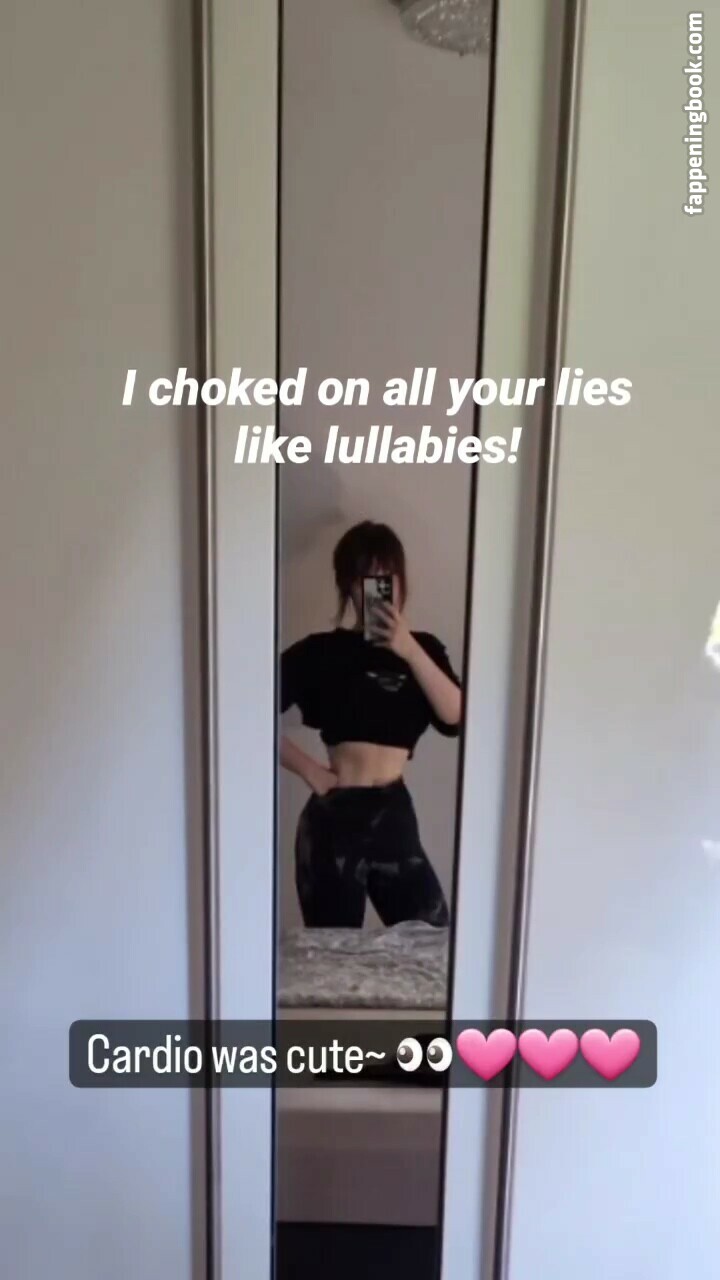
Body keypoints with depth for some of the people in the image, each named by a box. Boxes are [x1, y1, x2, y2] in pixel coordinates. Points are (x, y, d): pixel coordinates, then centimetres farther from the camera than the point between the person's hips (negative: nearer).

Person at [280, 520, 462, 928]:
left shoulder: (423, 647, 8)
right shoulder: (322, 651, -3)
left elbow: (457, 717, -7)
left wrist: (410, 651, -16)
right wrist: (310, 770, -8)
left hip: (395, 815, 3)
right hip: (334, 820, -3)